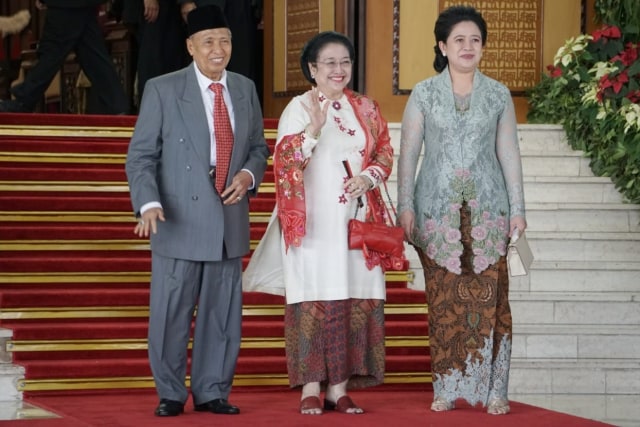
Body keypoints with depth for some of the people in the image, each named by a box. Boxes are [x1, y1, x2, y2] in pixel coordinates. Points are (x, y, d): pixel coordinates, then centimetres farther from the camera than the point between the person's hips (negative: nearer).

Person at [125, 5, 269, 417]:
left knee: (223, 313, 7)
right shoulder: (162, 90, -3)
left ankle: (212, 392, 17)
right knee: (171, 313, -1)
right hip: (179, 223, -4)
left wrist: (248, 175, -4)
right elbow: (141, 155, -4)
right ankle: (171, 394, 11)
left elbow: (258, 147, 19)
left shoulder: (245, 89, 10)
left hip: (229, 223, 4)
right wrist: (149, 204, -19)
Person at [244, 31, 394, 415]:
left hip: (356, 221, 4)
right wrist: (314, 128, -28)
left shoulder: (365, 108, 12)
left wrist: (368, 177, -6)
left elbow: (385, 153, 14)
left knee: (355, 301, 0)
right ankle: (311, 388, -5)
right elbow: (285, 158, -12)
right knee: (314, 300, -7)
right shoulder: (299, 108, 0)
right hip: (313, 222, -4)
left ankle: (339, 388, 3)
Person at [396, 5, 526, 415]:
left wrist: (517, 208, 4)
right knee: (444, 300, 0)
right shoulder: (424, 94, 5)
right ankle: (448, 389, 6)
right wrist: (405, 205, -3)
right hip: (438, 209, 0)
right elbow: (408, 152, 4)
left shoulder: (498, 95, 7)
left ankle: (493, 390, -1)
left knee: (489, 298, -5)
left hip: (487, 210, 0)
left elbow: (509, 153, 8)